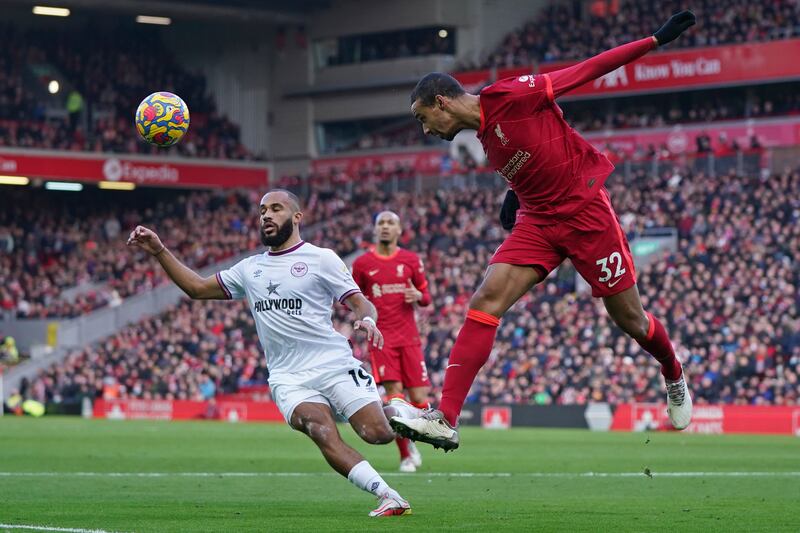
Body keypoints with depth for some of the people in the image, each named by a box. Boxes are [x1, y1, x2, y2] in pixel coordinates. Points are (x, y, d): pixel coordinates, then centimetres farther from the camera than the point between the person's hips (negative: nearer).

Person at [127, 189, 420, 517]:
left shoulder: (321, 258, 4)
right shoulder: (250, 268, 18)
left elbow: (359, 302, 1)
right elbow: (198, 288, 23)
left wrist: (367, 320, -23)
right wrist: (159, 251, 14)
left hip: (334, 364, -3)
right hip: (289, 378, 3)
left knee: (378, 433, -15)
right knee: (322, 434, -26)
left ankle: (398, 411, 24)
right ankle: (389, 498, -25)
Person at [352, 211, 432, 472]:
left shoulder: (411, 261, 9)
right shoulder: (362, 263, 6)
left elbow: (426, 297, 15)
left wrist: (418, 296, -8)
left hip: (409, 338, 2)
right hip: (382, 339, -2)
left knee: (419, 400, -5)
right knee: (395, 396, -13)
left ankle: (410, 439, 25)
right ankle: (405, 455, -1)